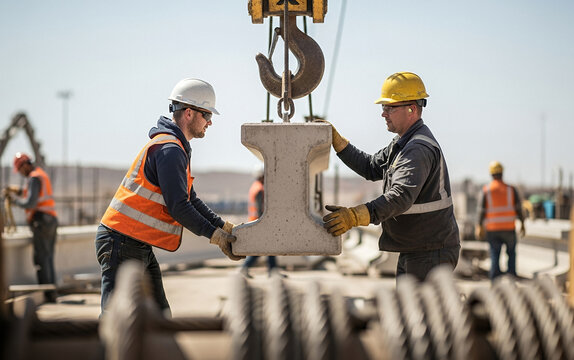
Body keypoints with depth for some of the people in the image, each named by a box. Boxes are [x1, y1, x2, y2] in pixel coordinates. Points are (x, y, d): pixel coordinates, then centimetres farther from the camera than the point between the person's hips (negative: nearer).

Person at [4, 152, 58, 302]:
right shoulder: (42, 174, 18)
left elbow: (30, 203, -18)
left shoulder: (34, 178, -12)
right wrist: (19, 190, 20)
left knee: (41, 259, -8)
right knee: (48, 258, 11)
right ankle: (52, 292, 11)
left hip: (41, 221, -10)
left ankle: (47, 294, -10)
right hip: (51, 219, 10)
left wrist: (15, 198, -4)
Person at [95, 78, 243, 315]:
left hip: (140, 247, 11)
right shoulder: (169, 150, -16)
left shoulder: (176, 149, 18)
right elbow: (178, 207, -20)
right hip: (122, 243, -11)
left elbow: (191, 200, 21)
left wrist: (224, 227, 15)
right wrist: (215, 235, -13)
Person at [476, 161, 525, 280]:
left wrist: (479, 228, 3)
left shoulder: (486, 190, -4)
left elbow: (481, 211, -5)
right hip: (509, 228, 0)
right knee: (511, 253, 17)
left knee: (494, 256, 5)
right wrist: (522, 225, 9)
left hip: (492, 230, 0)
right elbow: (519, 209, -1)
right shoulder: (511, 189, -2)